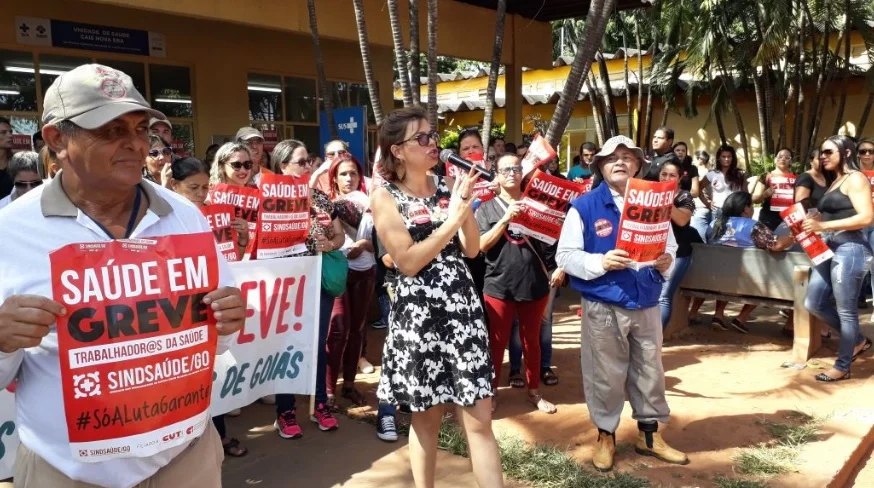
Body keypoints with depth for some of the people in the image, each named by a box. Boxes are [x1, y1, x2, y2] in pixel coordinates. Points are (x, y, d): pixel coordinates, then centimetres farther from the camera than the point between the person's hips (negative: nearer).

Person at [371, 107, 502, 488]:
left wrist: (466, 207, -10)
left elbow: (471, 250, 5)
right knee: (427, 415, 11)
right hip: (419, 313, -3)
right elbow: (407, 262, -13)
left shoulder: (446, 187, 7)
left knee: (479, 417, 3)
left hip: (462, 306, 3)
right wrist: (452, 218, -15)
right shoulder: (385, 197, -5)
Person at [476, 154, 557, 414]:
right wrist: (506, 219, -18)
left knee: (531, 340, 15)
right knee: (497, 342, 8)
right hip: (499, 285, -2)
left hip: (535, 284, 3)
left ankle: (534, 391, 30)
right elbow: (482, 245, -10)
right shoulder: (487, 208, 0)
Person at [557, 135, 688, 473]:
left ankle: (649, 434, 32)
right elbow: (565, 255, -9)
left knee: (650, 372, 14)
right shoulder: (584, 206, -6)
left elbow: (670, 247, 11)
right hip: (603, 307, -3)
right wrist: (601, 262, -23)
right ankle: (606, 436, 26)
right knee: (606, 375, 7)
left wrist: (665, 262, -12)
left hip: (647, 304, 4)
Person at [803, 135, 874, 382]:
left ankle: (842, 367, 11)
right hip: (830, 249, 9)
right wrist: (814, 222, -3)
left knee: (845, 310, 0)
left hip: (850, 249, -9)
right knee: (814, 304, 9)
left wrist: (823, 225, -20)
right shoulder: (836, 181, 19)